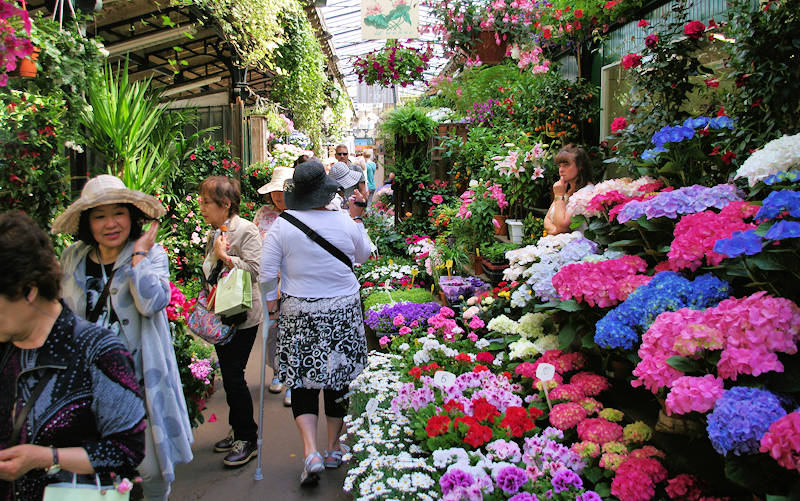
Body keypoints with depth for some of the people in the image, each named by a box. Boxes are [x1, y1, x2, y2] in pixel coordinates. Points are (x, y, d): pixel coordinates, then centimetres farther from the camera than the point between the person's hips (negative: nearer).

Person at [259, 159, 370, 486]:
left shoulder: (282, 225, -10)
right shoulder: (346, 222, -8)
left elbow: (267, 274, -6)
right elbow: (363, 256, 12)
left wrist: (272, 307, 10)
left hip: (298, 313, -1)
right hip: (343, 311, 1)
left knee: (303, 382, 9)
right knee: (338, 379, 14)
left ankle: (311, 452, -1)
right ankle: (333, 447, 30)